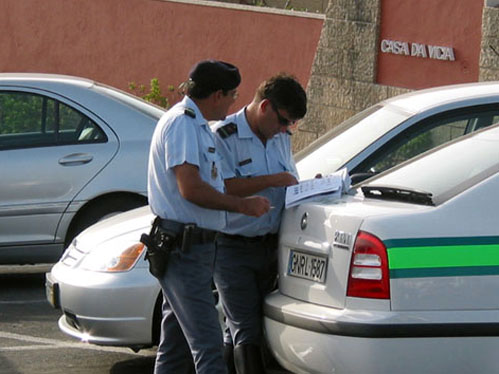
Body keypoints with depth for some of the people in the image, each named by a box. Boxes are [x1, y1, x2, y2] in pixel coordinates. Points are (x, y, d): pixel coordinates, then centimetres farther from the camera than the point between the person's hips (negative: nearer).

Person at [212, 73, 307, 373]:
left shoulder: (281, 138, 13)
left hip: (270, 245, 7)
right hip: (233, 249, -7)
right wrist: (273, 180, -22)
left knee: (241, 329, 11)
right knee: (247, 331, -8)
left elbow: (291, 183, 22)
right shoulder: (225, 137, -11)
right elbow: (222, 187, -23)